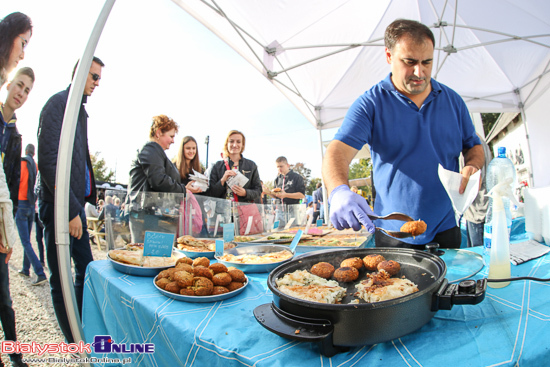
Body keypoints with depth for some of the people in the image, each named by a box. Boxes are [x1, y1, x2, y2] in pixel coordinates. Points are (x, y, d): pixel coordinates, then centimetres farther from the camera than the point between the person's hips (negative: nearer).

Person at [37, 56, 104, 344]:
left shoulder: (79, 109, 16)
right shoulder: (58, 104, -11)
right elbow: (48, 162, -20)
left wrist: (84, 201, 14)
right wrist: (70, 211, -20)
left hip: (76, 204, 9)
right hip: (60, 206, -9)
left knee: (87, 270, 15)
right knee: (62, 280, 3)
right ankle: (75, 344, 16)